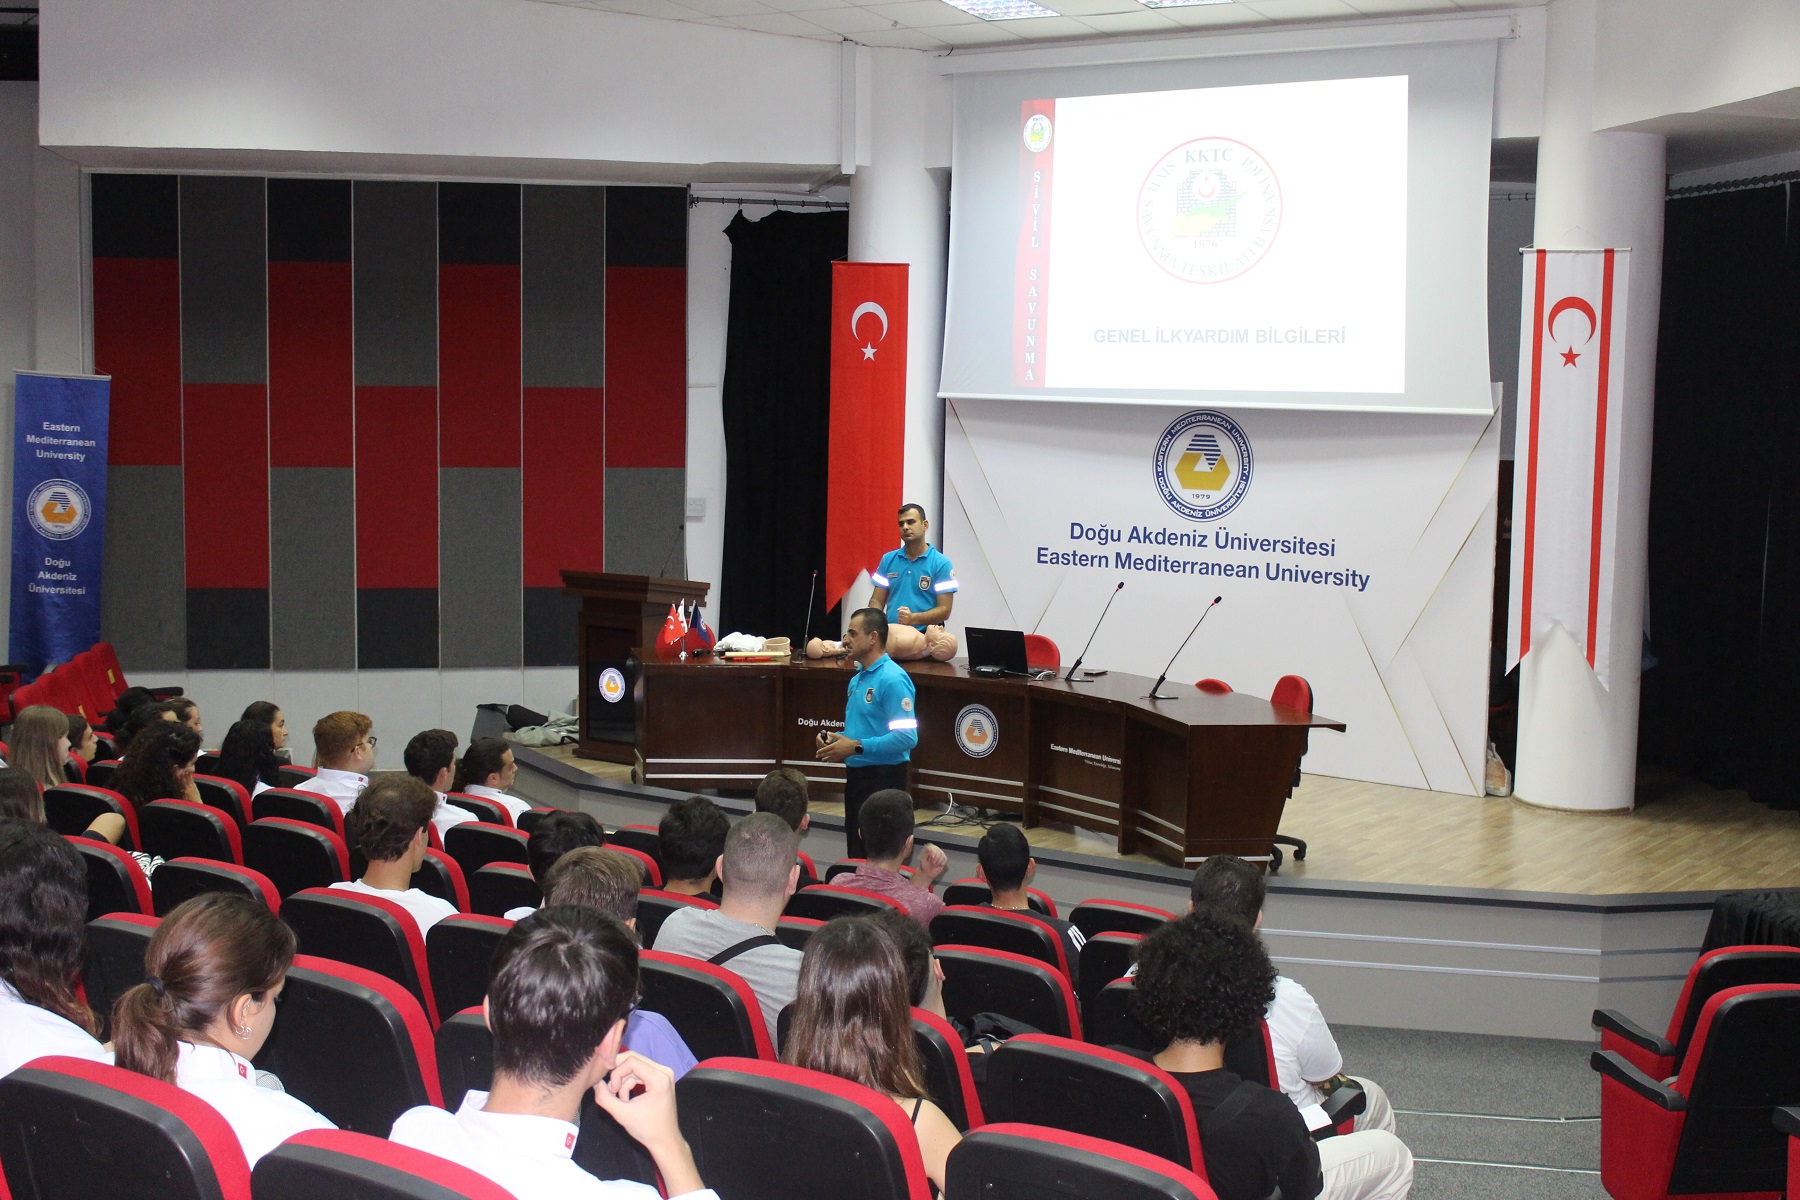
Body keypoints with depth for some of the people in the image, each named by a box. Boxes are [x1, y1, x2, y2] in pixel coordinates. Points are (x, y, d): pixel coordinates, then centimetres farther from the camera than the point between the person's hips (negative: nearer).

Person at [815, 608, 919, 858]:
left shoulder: (893, 679, -17)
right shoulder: (857, 679, 14)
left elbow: (907, 737, -24)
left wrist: (855, 747, -22)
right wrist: (835, 739, 5)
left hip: (883, 778, -10)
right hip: (857, 775, 10)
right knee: (856, 851, 15)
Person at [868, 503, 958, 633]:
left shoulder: (941, 564, 0)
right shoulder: (888, 560, 13)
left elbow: (944, 610, -4)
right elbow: (877, 601, 15)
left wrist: (913, 618, -19)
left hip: (924, 636, -4)